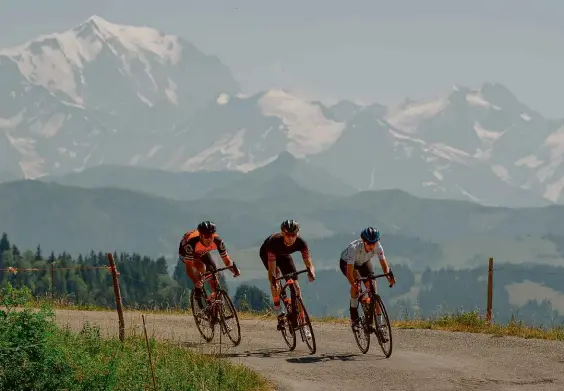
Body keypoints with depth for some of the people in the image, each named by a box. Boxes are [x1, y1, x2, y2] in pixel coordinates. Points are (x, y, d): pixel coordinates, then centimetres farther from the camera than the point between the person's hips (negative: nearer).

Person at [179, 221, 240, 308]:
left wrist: (234, 269, -42)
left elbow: (226, 259, -23)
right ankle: (198, 290, -15)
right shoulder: (192, 242, -43)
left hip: (202, 253, 4)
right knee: (201, 266, -32)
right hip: (185, 253, -4)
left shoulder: (217, 241, -32)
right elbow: (188, 267, -42)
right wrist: (195, 282, -56)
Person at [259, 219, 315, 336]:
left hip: (284, 255, 2)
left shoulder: (300, 243, -33)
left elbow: (309, 263, -33)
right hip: (266, 253, -2)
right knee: (276, 274, -31)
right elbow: (271, 268, -44)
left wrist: (311, 272, -55)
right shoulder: (274, 241, -42)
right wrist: (273, 279, -63)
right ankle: (279, 313, -22)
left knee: (295, 286, -8)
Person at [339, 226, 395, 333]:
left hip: (364, 262, 4)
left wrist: (389, 276, -47)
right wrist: (353, 284, -61)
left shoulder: (377, 246, -31)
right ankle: (353, 311, -12)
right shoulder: (354, 247, -42)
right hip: (346, 263, -3)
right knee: (356, 281, -32)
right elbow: (349, 272, -44)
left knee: (373, 288, -10)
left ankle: (379, 324, -6)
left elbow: (384, 265, -27)